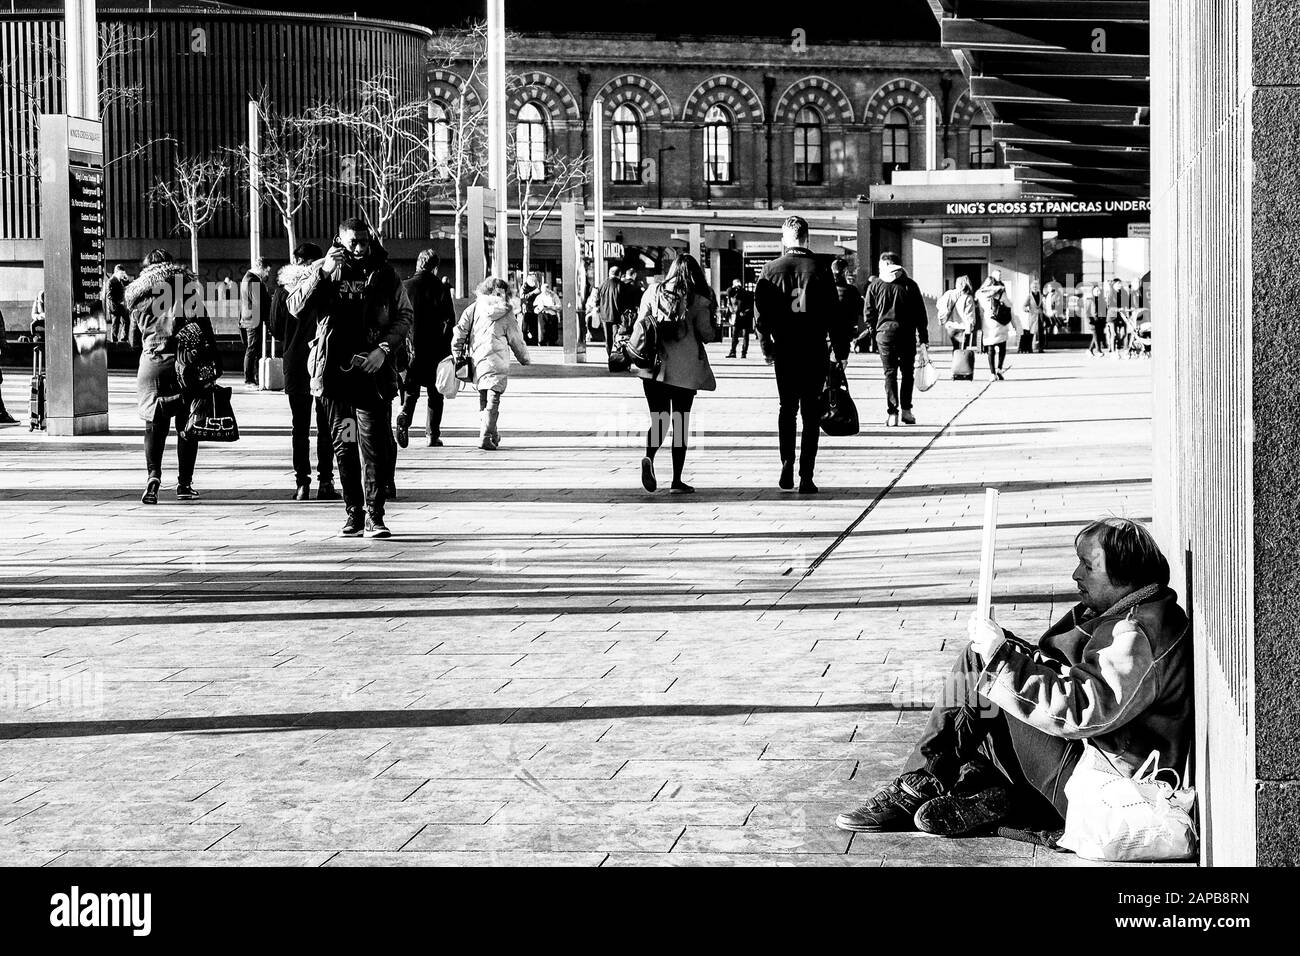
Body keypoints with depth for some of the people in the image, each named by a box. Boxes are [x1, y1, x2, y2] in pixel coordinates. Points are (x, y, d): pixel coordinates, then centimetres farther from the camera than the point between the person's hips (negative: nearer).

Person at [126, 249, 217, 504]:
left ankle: (153, 475, -16)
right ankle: (184, 484, 8)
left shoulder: (138, 293, 9)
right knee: (186, 424, 7)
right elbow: (204, 325, -5)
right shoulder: (187, 286, 1)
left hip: (151, 362, 1)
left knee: (154, 424, 6)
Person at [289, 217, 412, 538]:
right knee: (343, 445, 6)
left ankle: (374, 514, -2)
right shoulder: (323, 269, 6)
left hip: (373, 371, -1)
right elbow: (296, 307, -5)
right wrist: (323, 272, -15)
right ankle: (354, 513, 14)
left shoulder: (385, 274, 6)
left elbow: (404, 316, 7)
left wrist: (384, 348, -9)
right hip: (334, 370, 1)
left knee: (375, 445, -7)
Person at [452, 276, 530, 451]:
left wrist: (457, 355, 10)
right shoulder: (506, 313, 1)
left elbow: (459, 333, 2)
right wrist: (526, 361, 20)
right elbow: (516, 341, 8)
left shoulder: (474, 308, 5)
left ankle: (494, 436, 23)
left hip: (477, 362, 3)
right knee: (493, 401, -2)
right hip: (498, 364, -3)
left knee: (483, 400, 16)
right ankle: (486, 437, -13)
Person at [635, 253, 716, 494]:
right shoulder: (698, 300, -3)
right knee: (680, 423, 6)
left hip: (654, 365, 2)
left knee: (659, 419, 10)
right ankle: (676, 481, 6)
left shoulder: (652, 292, 5)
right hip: (685, 369, -2)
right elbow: (706, 334, -1)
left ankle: (649, 457, -20)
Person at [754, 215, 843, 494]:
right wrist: (841, 351, 3)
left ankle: (787, 469, 6)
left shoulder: (771, 270, -2)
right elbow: (834, 315, -5)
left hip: (784, 352, 2)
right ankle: (806, 478, -1)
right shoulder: (819, 272, -6)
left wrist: (767, 347, 9)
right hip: (814, 353, -1)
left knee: (787, 410, 16)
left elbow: (760, 314, -1)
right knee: (811, 414, 4)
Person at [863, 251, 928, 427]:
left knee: (890, 373, 4)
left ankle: (892, 413, -3)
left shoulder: (875, 286, 1)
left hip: (885, 333, 0)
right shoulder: (910, 284, 2)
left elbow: (868, 313, 2)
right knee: (907, 372, 12)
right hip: (907, 332, 0)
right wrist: (923, 335, 8)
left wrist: (874, 332, 15)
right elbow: (920, 312, 3)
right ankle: (906, 410, 8)